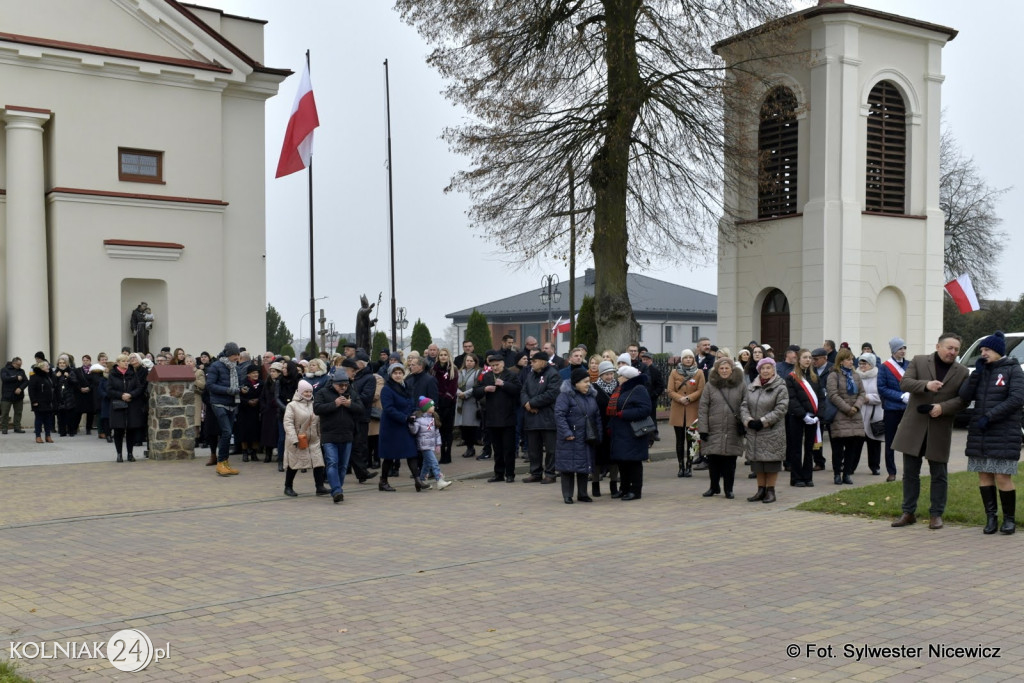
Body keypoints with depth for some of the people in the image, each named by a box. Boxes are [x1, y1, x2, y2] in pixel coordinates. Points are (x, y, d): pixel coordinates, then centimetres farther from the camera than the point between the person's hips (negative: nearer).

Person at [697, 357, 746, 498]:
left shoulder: (740, 385, 5)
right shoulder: (710, 385, 3)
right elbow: (702, 408, 1)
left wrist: (744, 426, -3)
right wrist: (702, 428, -4)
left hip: (733, 431, 0)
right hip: (714, 430, 0)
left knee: (730, 462, 3)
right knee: (713, 460, 5)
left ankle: (728, 489, 16)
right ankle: (714, 487, 22)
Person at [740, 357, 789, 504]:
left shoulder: (780, 387, -5)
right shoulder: (751, 387, 10)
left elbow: (781, 409, -12)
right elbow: (744, 406, 8)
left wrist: (763, 422, -16)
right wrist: (748, 420, -10)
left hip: (773, 432, -5)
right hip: (754, 431, 5)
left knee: (771, 461, -1)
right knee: (757, 461, 9)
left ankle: (770, 490, 9)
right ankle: (761, 490, 19)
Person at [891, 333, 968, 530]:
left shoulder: (962, 372, 4)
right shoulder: (919, 361, 3)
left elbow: (962, 399, -1)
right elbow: (904, 382, -8)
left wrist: (943, 407, -17)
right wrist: (926, 385, -25)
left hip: (940, 430, 0)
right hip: (914, 426, 0)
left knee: (939, 475, 6)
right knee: (910, 473, 6)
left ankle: (936, 514, 17)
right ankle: (909, 513, 16)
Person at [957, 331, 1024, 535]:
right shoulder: (982, 370, 14)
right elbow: (964, 396, 5)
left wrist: (989, 417, -16)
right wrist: (977, 373, -6)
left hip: (1004, 434, -5)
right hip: (979, 434, 5)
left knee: (1003, 477, -7)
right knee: (984, 476, 4)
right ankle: (991, 517, 11)